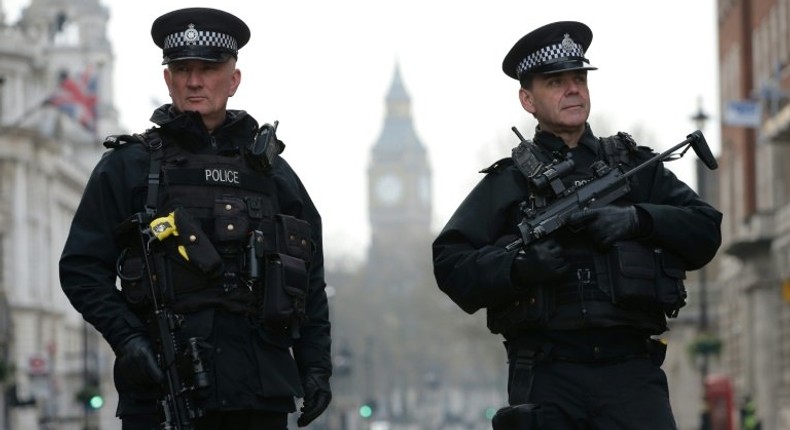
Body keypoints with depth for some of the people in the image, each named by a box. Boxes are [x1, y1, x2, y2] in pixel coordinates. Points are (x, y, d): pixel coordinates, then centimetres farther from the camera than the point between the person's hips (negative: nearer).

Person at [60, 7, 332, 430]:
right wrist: (126, 338, -11)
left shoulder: (271, 169, 17)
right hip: (164, 390, -3)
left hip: (261, 394, 3)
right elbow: (82, 268, 3)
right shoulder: (127, 165, 7)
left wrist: (316, 367, 10)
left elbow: (310, 280, 19)